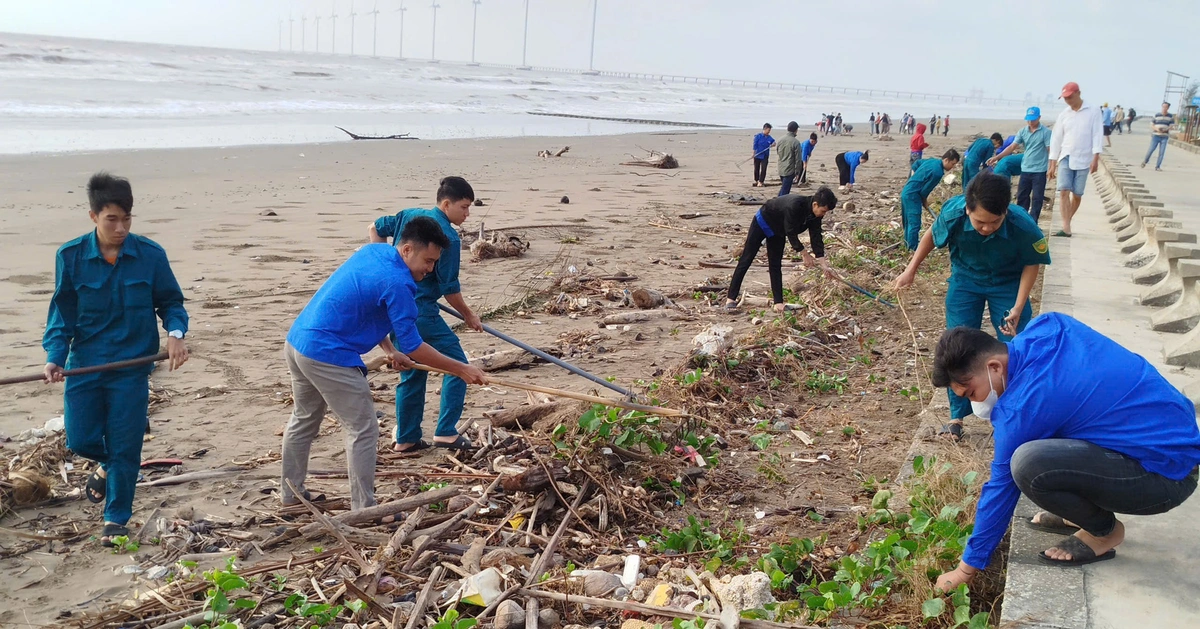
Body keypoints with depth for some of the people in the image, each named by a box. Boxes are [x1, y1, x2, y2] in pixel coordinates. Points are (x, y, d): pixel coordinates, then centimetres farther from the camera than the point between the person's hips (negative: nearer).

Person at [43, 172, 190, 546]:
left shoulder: (150, 255, -9)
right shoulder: (70, 257, -6)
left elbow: (170, 301, 1)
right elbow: (62, 313, 0)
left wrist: (176, 333, -18)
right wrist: (55, 357, -12)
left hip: (132, 366, -1)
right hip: (84, 365, 2)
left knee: (125, 447, 3)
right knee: (80, 440, 6)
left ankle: (116, 519, 23)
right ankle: (107, 464, 43)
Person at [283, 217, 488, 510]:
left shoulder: (373, 251, 8)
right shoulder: (397, 283, -19)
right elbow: (412, 346, -16)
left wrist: (390, 350, 12)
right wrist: (461, 369, -10)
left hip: (296, 341, 10)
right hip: (329, 357, -10)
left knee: (303, 421, 24)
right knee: (363, 431, 0)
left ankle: (291, 493, 38)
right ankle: (363, 509, 4)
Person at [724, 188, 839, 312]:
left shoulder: (815, 215, -15)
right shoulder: (794, 205, -39)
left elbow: (816, 237, -11)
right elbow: (791, 233, -32)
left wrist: (824, 265, -16)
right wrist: (804, 254, -25)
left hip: (778, 231, 7)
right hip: (761, 223, -7)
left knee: (776, 266, 4)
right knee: (746, 261, -5)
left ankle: (778, 303, 4)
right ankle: (730, 299, -3)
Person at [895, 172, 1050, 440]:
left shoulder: (1024, 227, -34)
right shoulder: (952, 214, -31)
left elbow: (1032, 265, -15)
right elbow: (931, 235, -6)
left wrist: (1017, 309, -22)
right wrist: (911, 270, 3)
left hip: (1008, 284, -1)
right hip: (965, 280, 1)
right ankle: (957, 416, 14)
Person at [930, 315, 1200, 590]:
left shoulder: (1022, 405, -21)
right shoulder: (1047, 327, -1)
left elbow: (1002, 485, -13)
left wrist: (968, 567, -2)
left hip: (1168, 473, -9)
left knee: (1027, 463, -29)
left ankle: (1104, 531, -2)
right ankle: (1083, 512, 20)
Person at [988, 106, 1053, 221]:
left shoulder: (1046, 132, -7)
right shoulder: (1022, 132, 5)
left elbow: (1050, 150, -9)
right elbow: (1012, 147, 1)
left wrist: (1051, 167, -16)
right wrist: (997, 157, -11)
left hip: (1039, 171, -4)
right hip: (1025, 170, 5)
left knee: (1037, 198, 1)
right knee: (1021, 196, 10)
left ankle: (1032, 223, 6)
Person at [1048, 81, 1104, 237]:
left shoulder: (1093, 112, -1)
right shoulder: (1064, 115, 7)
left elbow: (1097, 135, -6)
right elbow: (1056, 139, 9)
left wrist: (1095, 158, -16)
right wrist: (1052, 164, 7)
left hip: (1083, 160, -2)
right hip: (1066, 158, 2)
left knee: (1077, 194, 4)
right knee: (1064, 191, -13)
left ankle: (1067, 223, 23)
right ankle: (1066, 228, -17)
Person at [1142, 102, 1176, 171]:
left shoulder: (1170, 116, 3)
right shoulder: (1157, 115, 2)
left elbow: (1171, 126, 2)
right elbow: (1151, 124, 4)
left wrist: (1165, 129, -17)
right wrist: (1156, 129, -16)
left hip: (1164, 137, 1)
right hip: (1156, 136, 0)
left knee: (1161, 152, -4)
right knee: (1151, 150, -2)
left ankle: (1157, 166, 2)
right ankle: (1145, 161, 24)